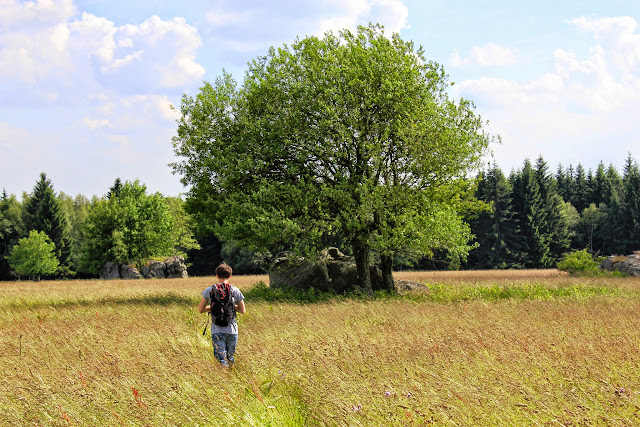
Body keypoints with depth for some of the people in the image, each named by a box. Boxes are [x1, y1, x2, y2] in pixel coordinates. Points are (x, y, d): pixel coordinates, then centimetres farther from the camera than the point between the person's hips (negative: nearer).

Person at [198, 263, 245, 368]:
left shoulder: (209, 291, -1)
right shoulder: (235, 291, -2)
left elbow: (201, 309, 7)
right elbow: (242, 310, 5)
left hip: (217, 331, -1)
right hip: (232, 330, 1)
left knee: (220, 357, -4)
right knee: (230, 359, 16)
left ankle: (223, 364, -32)